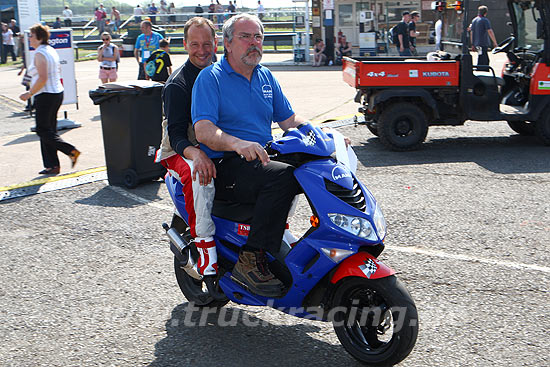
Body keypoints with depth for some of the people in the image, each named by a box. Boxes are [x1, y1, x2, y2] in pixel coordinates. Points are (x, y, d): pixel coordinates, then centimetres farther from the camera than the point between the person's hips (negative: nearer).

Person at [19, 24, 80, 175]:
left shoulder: (39, 54, -16)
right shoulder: (51, 51, 12)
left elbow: (42, 78, -25)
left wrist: (29, 93, -17)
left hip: (45, 96, -10)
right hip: (57, 93, 10)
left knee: (43, 131, -2)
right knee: (50, 130, 11)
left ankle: (71, 151, -7)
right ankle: (52, 165, 12)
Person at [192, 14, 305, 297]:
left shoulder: (266, 77, 16)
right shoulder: (210, 78, -6)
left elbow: (288, 119, 17)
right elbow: (203, 131, -19)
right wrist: (238, 144, -39)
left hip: (262, 157, 7)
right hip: (224, 166, -7)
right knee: (281, 176, -34)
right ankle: (251, 259, -28)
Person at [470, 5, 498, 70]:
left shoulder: (474, 20, 14)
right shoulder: (485, 20, -9)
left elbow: (471, 33, 17)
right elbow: (490, 32, -16)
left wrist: (472, 45, 21)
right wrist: (495, 42, -12)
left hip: (476, 44, 8)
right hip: (483, 44, -8)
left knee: (486, 61, 17)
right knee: (482, 62, -7)